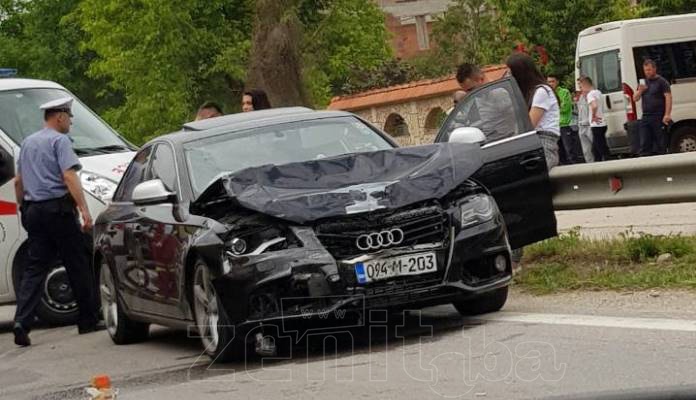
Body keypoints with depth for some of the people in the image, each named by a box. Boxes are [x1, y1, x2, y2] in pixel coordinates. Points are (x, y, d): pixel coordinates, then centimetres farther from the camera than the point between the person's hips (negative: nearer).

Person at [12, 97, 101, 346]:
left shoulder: (28, 143, 18)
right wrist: (84, 210, -23)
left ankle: (21, 323, -14)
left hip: (33, 211, 7)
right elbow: (69, 176, -18)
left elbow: (18, 181, 23)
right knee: (78, 267, 4)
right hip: (58, 209, -7)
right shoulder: (60, 141, -7)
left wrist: (23, 209, 32)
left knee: (34, 269, 2)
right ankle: (88, 321, 11)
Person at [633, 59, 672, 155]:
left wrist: (667, 115, -21)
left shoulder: (662, 82, -2)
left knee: (660, 144, -3)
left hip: (659, 118, -6)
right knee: (644, 144, 1)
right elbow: (635, 99, 18)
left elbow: (668, 98, -11)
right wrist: (640, 91, -4)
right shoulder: (643, 82, 18)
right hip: (645, 118, 6)